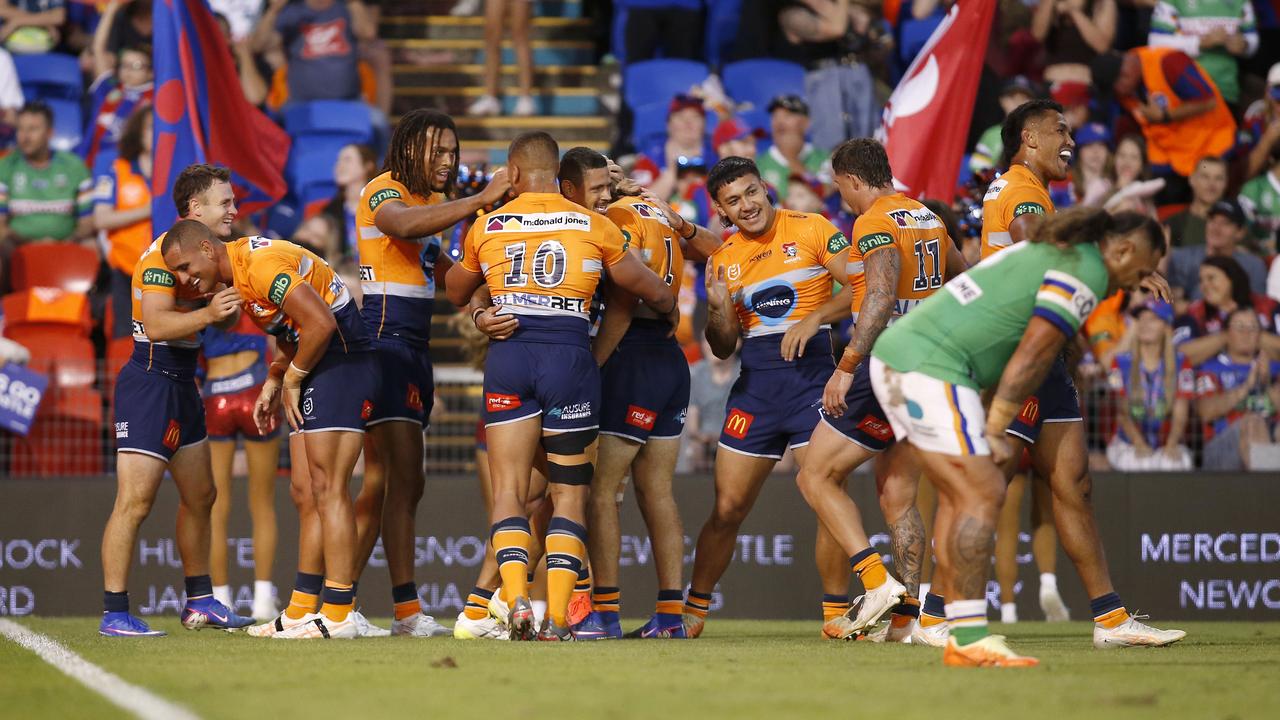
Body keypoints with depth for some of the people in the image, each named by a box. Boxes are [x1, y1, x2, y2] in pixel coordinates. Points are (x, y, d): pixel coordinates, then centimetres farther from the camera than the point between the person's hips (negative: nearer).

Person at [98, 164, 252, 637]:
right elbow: (156, 324, -25)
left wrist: (229, 306, 0)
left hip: (181, 384, 10)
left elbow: (225, 321, 20)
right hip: (150, 380, -10)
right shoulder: (164, 255, -15)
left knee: (200, 496, 16)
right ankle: (114, 614, -13)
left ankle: (200, 602, 27)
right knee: (135, 500, -13)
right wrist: (207, 313, -34)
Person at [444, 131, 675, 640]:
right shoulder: (594, 226, 3)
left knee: (508, 489, 5)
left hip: (507, 355, 1)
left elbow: (455, 293, 23)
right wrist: (668, 310, 35)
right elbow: (651, 291, 13)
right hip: (569, 357, -1)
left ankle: (516, 600, -15)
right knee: (569, 494, 6)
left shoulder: (487, 227, 7)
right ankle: (557, 618, -3)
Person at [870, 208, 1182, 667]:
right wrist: (995, 431, -9)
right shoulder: (1084, 273, -8)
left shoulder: (1049, 252, 22)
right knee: (982, 494, -11)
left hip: (896, 352, 10)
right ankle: (968, 639, -16)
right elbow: (1032, 356, -13)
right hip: (930, 366, -10)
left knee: (959, 496, 12)